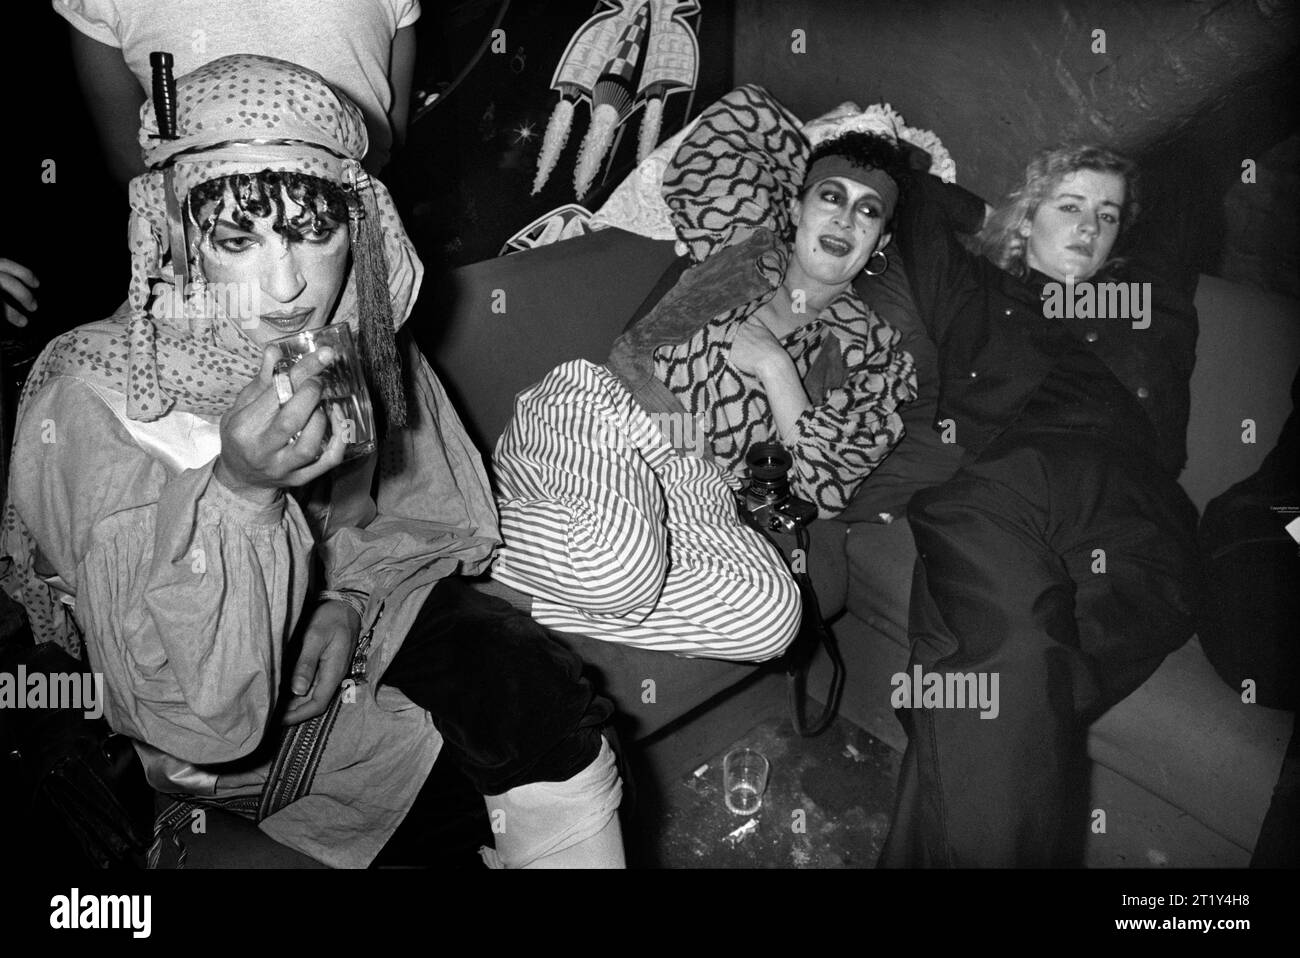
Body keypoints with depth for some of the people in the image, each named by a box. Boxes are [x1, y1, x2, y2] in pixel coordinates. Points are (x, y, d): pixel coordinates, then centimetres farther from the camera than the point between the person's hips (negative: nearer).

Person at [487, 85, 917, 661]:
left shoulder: (870, 354, 13)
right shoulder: (743, 241, 13)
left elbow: (827, 490, 1)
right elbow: (742, 113, 20)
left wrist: (775, 368, -5)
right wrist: (812, 172, 27)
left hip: (693, 497, 3)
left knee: (771, 612, -34)